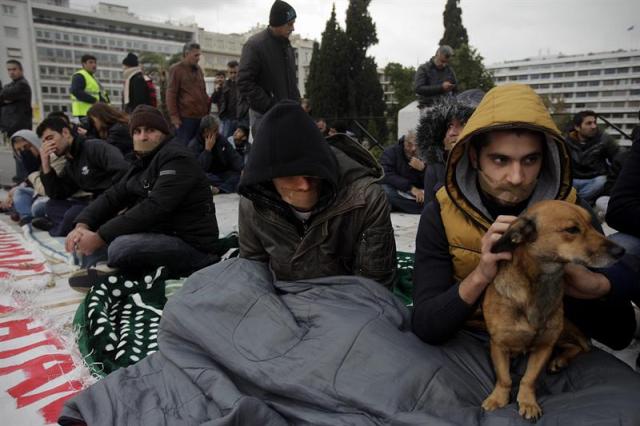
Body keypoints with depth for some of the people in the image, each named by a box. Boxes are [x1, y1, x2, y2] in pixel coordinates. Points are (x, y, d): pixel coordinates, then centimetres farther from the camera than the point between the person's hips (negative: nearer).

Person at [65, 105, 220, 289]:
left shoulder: (176, 159, -16)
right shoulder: (143, 162, 14)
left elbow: (153, 208, -26)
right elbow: (114, 195, 6)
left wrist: (99, 237, -24)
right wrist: (82, 225, -11)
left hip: (189, 243, -9)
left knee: (121, 248, -31)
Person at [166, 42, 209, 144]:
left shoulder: (198, 69, 18)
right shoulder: (176, 69, -2)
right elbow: (171, 95, -7)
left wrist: (207, 111, 16)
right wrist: (174, 116, -13)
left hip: (201, 116, 7)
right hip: (185, 117, -6)